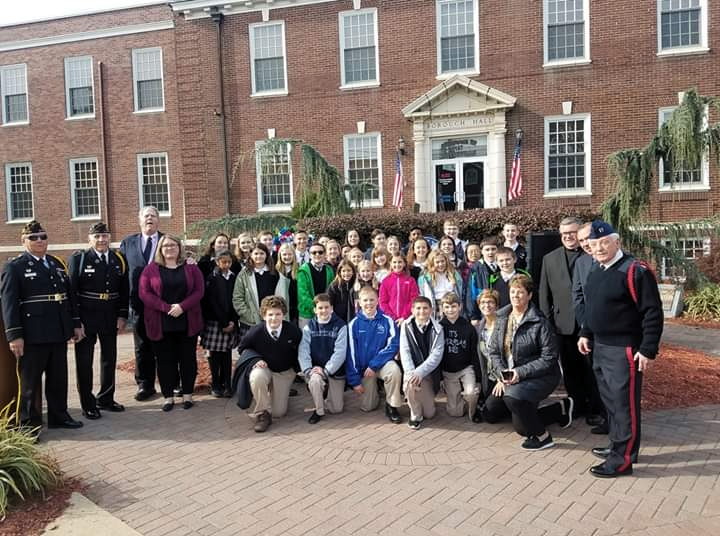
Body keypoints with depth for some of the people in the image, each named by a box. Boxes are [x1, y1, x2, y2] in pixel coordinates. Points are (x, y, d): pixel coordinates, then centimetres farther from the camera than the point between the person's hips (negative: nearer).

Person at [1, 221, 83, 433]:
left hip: (59, 333, 6)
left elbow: (69, 295, 17)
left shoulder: (57, 264, 14)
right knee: (30, 382, 5)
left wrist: (75, 323, 13)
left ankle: (59, 415, 28)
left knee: (59, 378, 14)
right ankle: (29, 423, 16)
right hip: (32, 335, -6)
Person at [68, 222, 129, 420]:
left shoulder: (119, 259, 5)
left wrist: (122, 316, 0)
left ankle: (106, 399, 29)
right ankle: (88, 405, 16)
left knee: (109, 359, 14)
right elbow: (71, 290, -9)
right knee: (84, 362, 5)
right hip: (86, 318, -4)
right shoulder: (78, 258, -6)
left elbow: (124, 290, 7)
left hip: (111, 318, 4)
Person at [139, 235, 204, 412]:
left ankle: (187, 394, 18)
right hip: (161, 324, 0)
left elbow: (199, 291, -2)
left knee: (188, 358, 7)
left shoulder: (191, 267, 5)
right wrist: (166, 308, -16)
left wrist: (182, 306, -16)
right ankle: (168, 396, 15)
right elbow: (144, 293, -6)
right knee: (165, 360, 5)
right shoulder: (151, 269, 3)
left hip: (187, 322, 1)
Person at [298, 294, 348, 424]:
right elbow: (303, 351, -8)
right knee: (315, 379, -35)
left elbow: (340, 352, -15)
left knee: (336, 409, 1)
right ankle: (319, 411, -10)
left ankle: (327, 392, 35)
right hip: (315, 369, 1)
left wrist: (326, 370, -23)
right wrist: (308, 369, -24)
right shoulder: (309, 327, -1)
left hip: (335, 370, 0)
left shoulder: (340, 326, -8)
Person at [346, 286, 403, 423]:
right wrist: (354, 380, -7)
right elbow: (351, 353, -5)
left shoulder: (387, 321, -8)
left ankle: (391, 406, -13)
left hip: (383, 362, -1)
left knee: (394, 370, -35)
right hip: (364, 367, 2)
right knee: (367, 407, 0)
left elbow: (393, 345, -13)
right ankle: (374, 391, 34)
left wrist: (374, 365, -21)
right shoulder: (354, 324, -6)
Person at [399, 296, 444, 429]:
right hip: (413, 370, -1)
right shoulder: (406, 326, -2)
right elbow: (405, 351, -9)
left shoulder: (437, 329, -3)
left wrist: (420, 372, -26)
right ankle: (415, 415, -9)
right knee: (410, 382, -37)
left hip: (429, 372, 1)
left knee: (429, 413, -1)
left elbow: (437, 355, -13)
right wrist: (411, 372, -25)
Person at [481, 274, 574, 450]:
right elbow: (494, 351, 6)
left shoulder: (540, 323, -16)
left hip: (541, 376, -8)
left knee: (512, 396, -36)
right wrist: (503, 374, -10)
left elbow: (549, 358, -18)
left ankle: (542, 436, -3)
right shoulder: (502, 320, 4)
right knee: (489, 414, 10)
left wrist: (520, 373, -23)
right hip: (510, 377, 8)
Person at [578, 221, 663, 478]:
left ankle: (623, 459, 6)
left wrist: (648, 350, -19)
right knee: (610, 401, 18)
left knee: (624, 404, -2)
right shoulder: (596, 273, 11)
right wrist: (585, 333, 18)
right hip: (600, 348, 9)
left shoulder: (635, 271, -15)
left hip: (624, 350, -9)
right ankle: (617, 446, 32)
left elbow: (652, 313, -17)